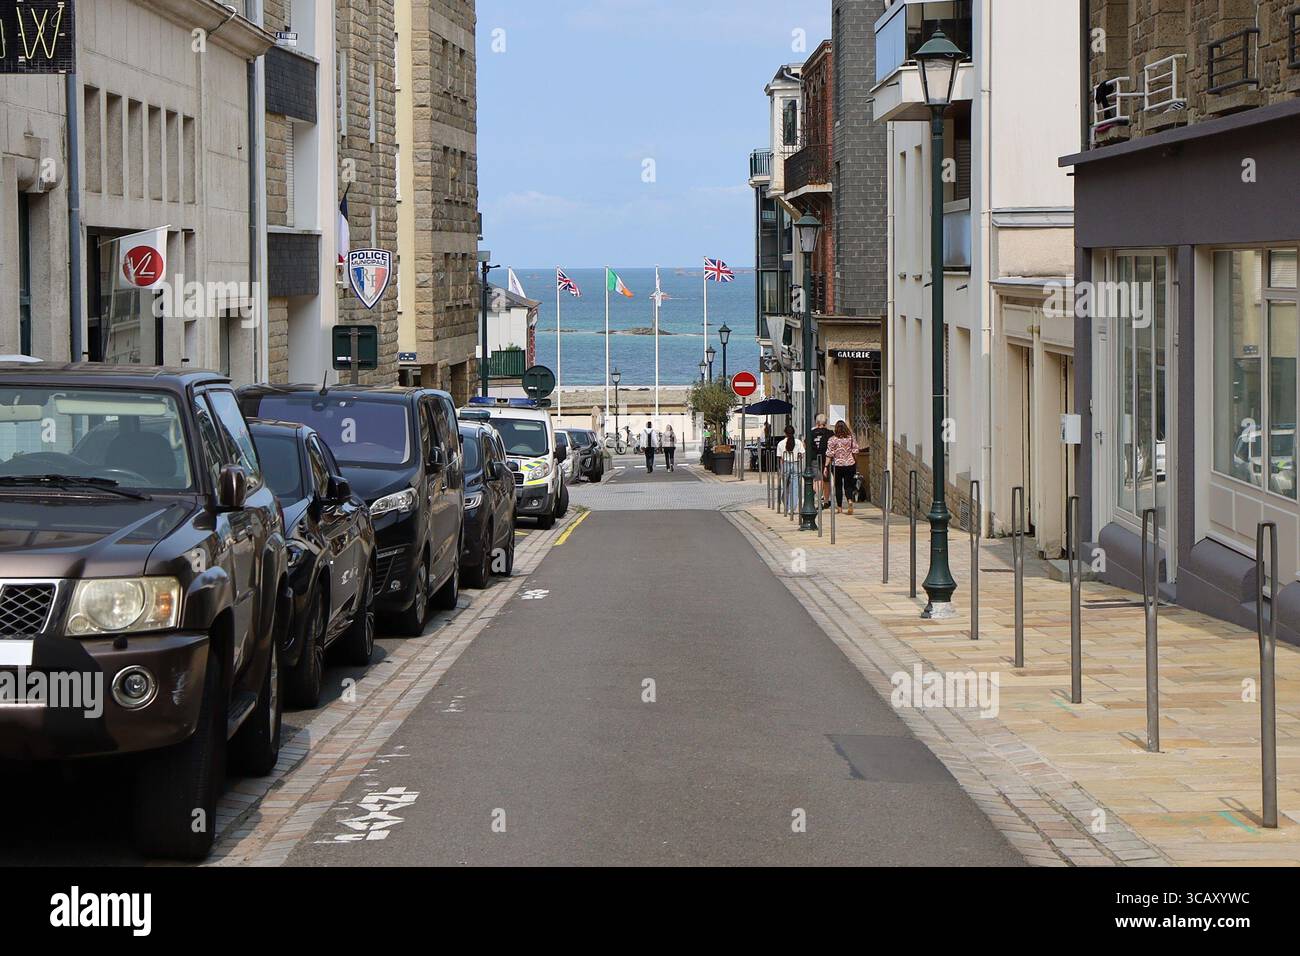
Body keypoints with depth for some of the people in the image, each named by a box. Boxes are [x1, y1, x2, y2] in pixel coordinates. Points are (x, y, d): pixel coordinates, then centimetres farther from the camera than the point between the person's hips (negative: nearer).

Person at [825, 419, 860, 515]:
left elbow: (829, 454, -8)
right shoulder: (851, 438, -1)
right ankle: (850, 500, -20)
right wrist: (856, 465, 14)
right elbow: (855, 451, 3)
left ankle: (839, 507, 13)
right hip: (850, 464, 1)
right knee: (848, 485, 7)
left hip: (837, 465, -1)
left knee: (838, 486, 9)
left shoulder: (832, 439, -7)